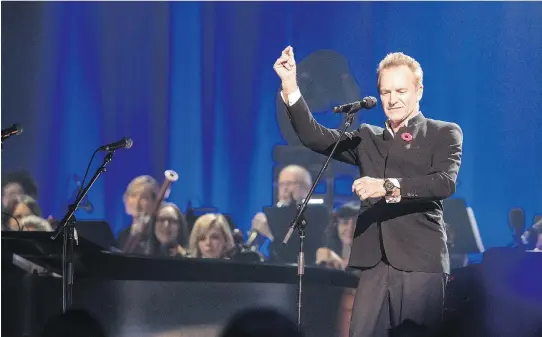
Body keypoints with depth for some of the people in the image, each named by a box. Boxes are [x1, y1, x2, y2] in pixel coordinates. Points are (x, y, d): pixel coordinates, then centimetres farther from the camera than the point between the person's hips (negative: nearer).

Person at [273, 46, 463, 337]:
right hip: (375, 264, 4)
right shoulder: (368, 138, 21)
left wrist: (390, 186, -25)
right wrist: (290, 85, 0)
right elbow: (314, 137, 11)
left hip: (421, 264, -4)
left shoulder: (444, 134, 7)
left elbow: (445, 182, -11)